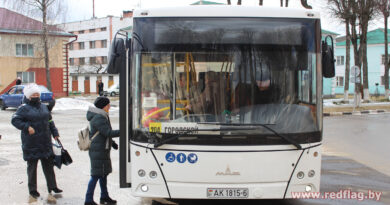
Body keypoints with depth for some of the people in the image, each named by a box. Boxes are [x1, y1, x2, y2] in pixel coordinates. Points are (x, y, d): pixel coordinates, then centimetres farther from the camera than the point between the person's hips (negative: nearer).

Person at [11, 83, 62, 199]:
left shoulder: (43, 107, 14)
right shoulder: (24, 108, -6)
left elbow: (50, 121, 22)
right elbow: (15, 120, -13)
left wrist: (55, 133, 16)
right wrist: (27, 127, -22)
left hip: (45, 142, 5)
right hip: (31, 143, -5)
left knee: (48, 164, 10)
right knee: (32, 166, 4)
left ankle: (52, 186, 19)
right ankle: (32, 190, 14)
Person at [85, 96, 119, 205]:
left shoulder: (102, 116, 14)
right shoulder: (98, 118, -18)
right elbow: (108, 132, -23)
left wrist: (112, 143, 23)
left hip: (103, 150, 10)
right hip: (98, 151, -10)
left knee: (104, 173, 17)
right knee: (96, 175, -7)